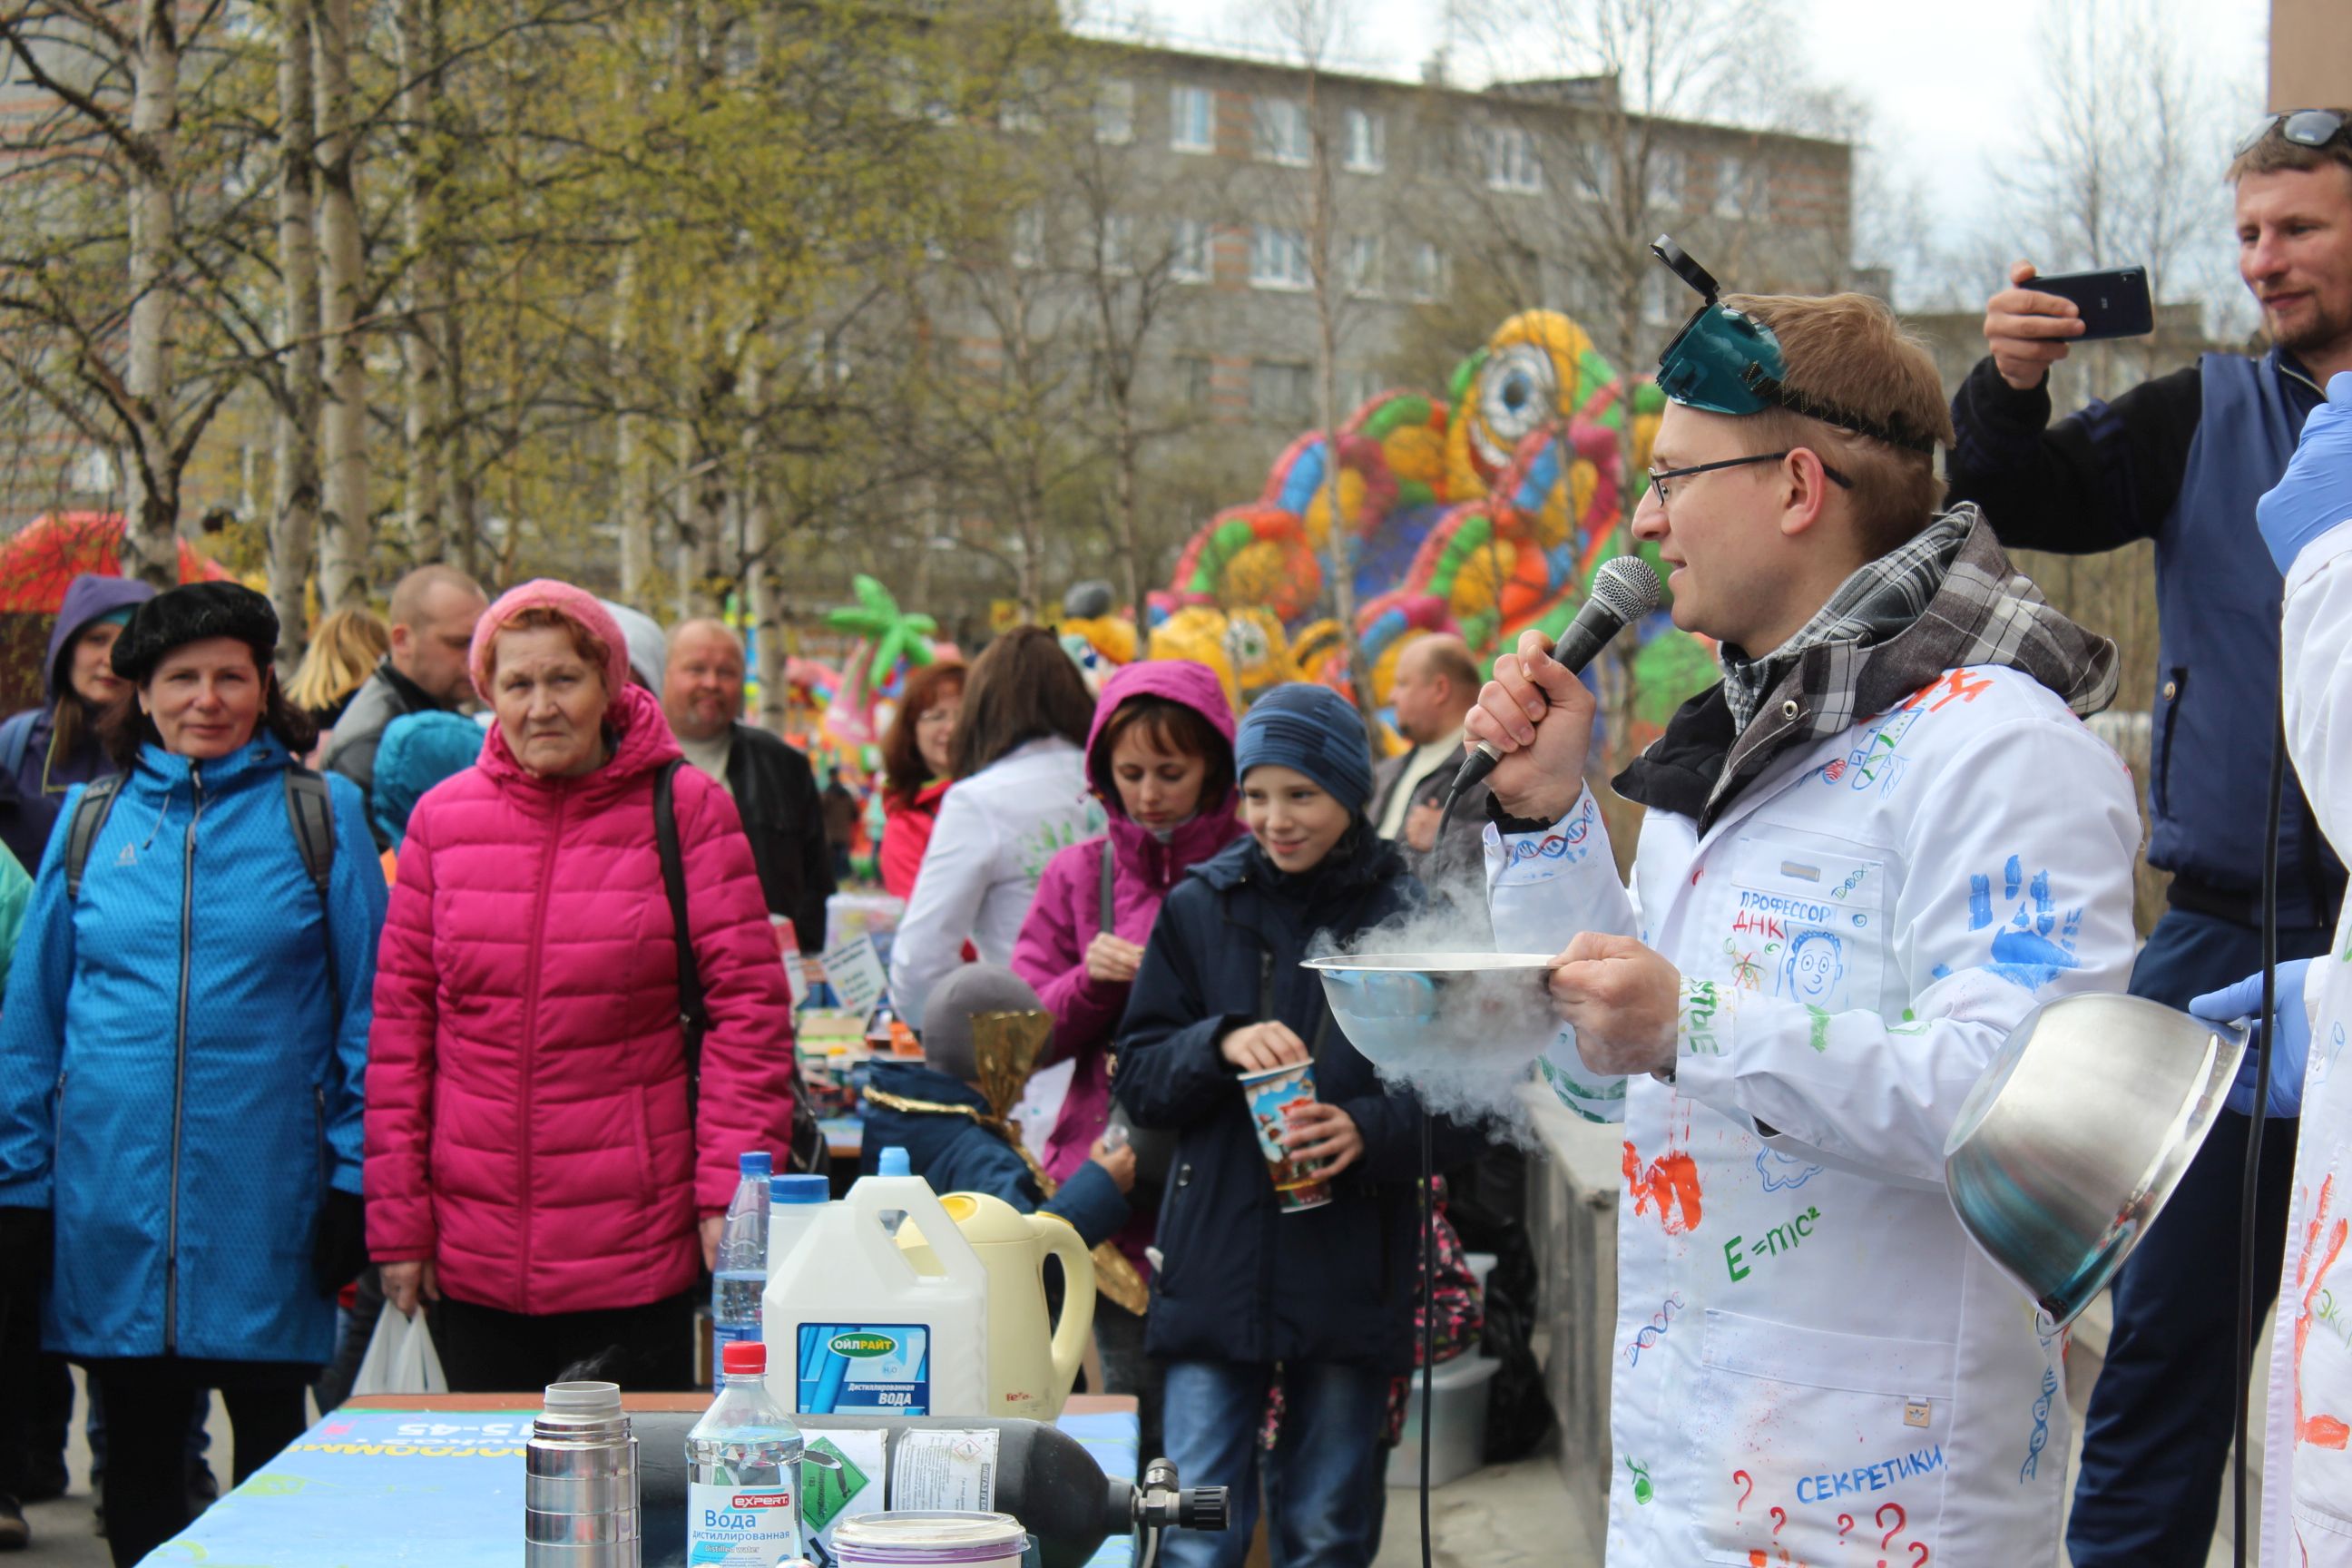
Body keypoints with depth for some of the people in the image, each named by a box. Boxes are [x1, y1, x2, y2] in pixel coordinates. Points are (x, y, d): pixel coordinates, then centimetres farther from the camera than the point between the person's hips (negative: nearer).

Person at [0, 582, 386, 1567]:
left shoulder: (318, 814, 0)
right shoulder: (92, 819, 7)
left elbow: (367, 1006, 0)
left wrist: (356, 1176, -6)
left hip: (265, 1187, -2)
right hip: (112, 1183, 2)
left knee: (272, 1449, 9)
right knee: (136, 1460, 12)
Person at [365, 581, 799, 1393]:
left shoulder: (687, 810, -3)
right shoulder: (442, 818, 5)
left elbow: (748, 1006, -4)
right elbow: (400, 1022, 7)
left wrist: (731, 1194, -12)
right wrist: (397, 1220, 3)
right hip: (471, 1256, 3)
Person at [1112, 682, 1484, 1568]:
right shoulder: (1197, 910, 5)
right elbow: (1138, 1079, 5)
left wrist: (1370, 1131, -20)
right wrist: (1221, 1045, -15)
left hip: (1350, 1275, -1)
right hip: (1214, 1264, 1)